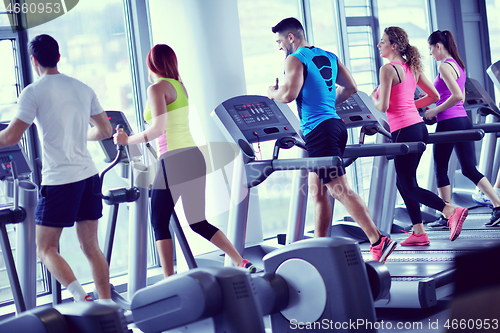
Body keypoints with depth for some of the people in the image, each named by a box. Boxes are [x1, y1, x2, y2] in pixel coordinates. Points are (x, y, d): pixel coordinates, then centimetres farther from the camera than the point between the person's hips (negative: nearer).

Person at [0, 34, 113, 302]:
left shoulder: (34, 92, -7)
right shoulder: (83, 89, 11)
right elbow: (105, 131, 18)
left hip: (59, 179, -6)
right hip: (88, 175, 6)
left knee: (45, 249, 4)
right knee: (91, 247, 12)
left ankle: (80, 297, -15)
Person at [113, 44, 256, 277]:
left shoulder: (157, 88, -7)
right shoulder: (180, 86, 16)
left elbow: (158, 129, -15)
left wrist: (128, 140, -6)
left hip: (173, 160, -8)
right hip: (194, 157, 8)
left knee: (159, 223, 4)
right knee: (198, 222, 14)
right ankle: (242, 263, 5)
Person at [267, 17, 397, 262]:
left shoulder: (295, 60, -8)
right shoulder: (329, 57, 17)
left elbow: (289, 94, -19)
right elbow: (350, 88, 20)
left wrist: (273, 93, 2)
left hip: (318, 130, -9)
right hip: (335, 123, 9)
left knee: (340, 190, -10)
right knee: (317, 188, 16)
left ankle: (378, 241, -15)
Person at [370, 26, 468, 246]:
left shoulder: (388, 69, -12)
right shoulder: (412, 67, 12)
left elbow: (383, 107, -15)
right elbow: (434, 96, 17)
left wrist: (373, 99, 6)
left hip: (404, 131, -9)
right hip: (419, 127, 9)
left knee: (409, 186, 0)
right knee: (404, 183, 16)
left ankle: (452, 211, -14)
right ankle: (419, 233, 16)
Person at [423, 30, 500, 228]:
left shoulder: (444, 66, -13)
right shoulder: (458, 65, 16)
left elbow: (457, 96, -22)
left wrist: (435, 111, -14)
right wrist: (437, 109, 22)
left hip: (448, 122, -9)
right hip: (463, 120, 9)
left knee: (440, 171, 4)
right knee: (469, 169, 10)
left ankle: (447, 217, 9)